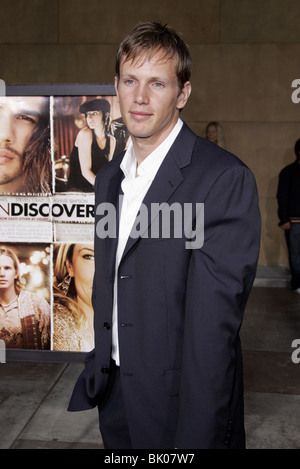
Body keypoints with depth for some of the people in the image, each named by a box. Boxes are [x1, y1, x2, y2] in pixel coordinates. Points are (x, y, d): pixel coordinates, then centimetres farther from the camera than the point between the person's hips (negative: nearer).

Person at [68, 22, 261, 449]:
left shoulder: (225, 178, -20)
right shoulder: (110, 177, 5)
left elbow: (214, 328, -23)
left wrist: (195, 439, -22)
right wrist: (98, 372, 13)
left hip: (182, 404, -6)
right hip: (116, 397, 7)